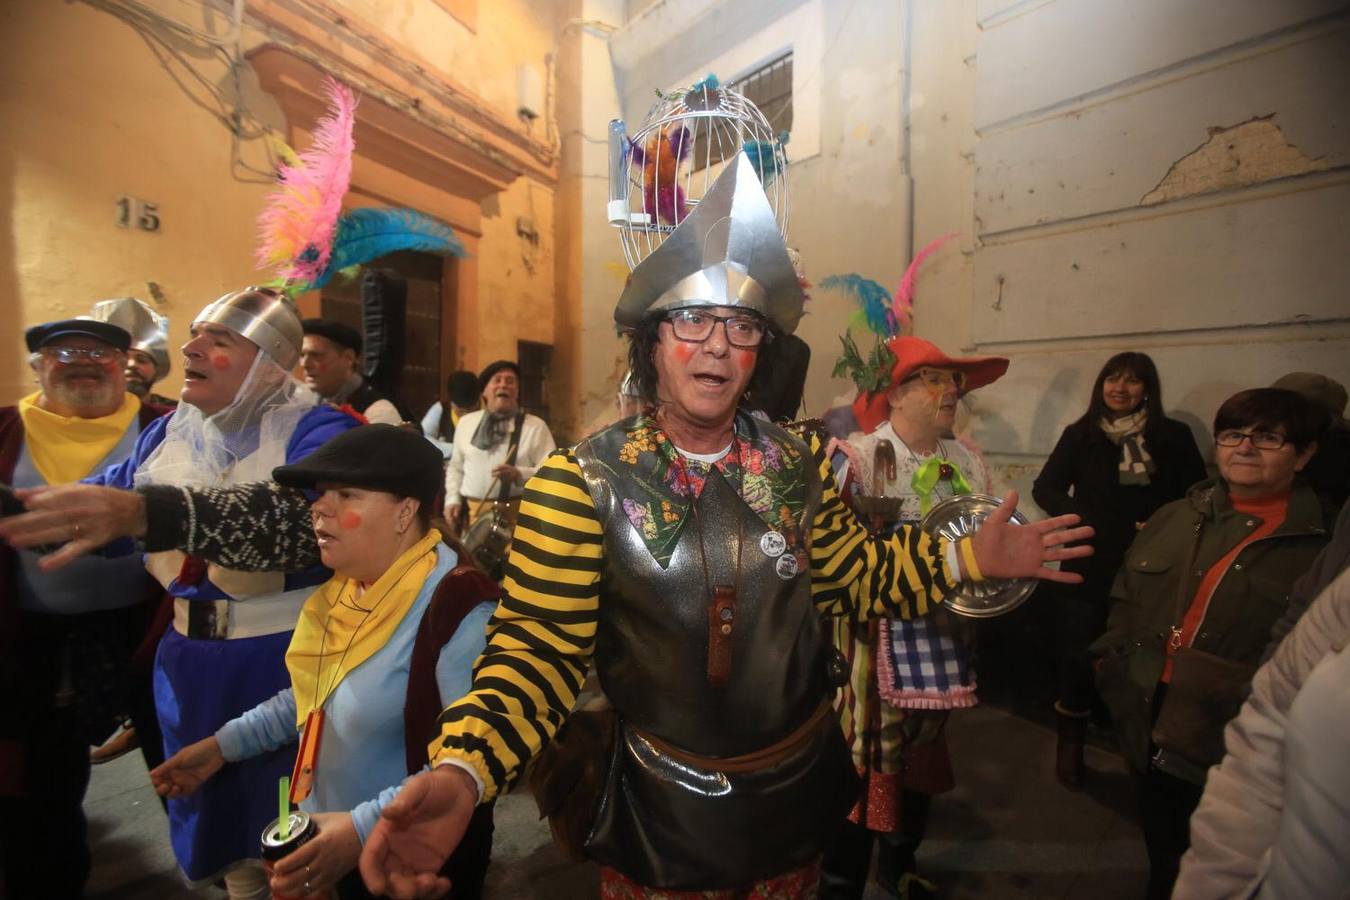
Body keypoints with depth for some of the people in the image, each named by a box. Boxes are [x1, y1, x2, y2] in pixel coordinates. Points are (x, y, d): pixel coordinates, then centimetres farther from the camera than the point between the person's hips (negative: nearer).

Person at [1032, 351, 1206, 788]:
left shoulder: (1174, 436, 7)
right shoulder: (1080, 435, 5)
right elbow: (1045, 489, 1)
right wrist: (1092, 523, -12)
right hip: (1089, 569, 0)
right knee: (1077, 657, 5)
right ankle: (1070, 744, 25)